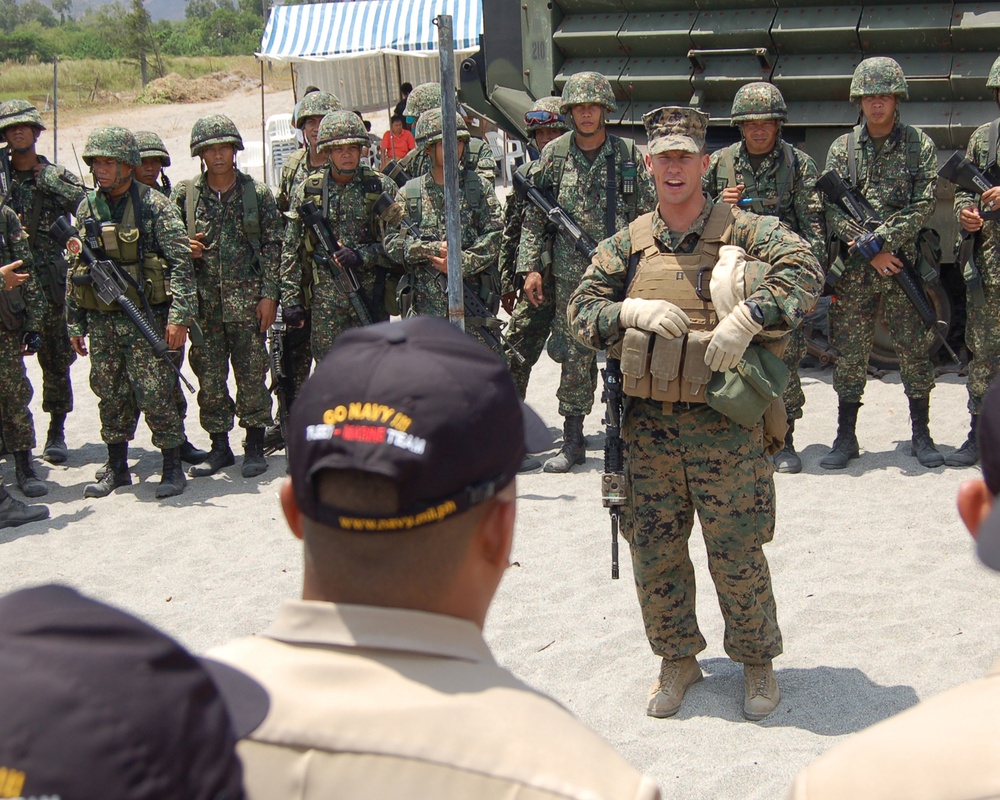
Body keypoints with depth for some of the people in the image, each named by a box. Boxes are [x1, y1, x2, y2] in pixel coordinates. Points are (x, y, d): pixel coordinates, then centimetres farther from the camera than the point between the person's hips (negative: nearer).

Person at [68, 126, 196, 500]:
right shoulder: (87, 208, 9)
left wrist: (179, 316, -16)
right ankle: (117, 466, 23)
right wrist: (75, 323, 13)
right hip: (101, 321, 5)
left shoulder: (153, 205, -6)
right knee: (110, 395, 10)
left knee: (154, 394, -5)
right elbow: (75, 269, 15)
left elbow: (180, 262, -9)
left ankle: (172, 465, 8)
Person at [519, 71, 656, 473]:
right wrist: (530, 267, 1)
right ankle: (573, 441, 15)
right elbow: (533, 217, 8)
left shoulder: (629, 155, 2)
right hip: (571, 276, 1)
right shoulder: (554, 155, 5)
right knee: (575, 357, 5)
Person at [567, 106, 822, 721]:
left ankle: (758, 662, 25)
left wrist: (745, 319, -27)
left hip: (725, 423, -3)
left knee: (737, 554, 4)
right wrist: (633, 311, -14)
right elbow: (582, 312, 5)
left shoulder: (745, 231, -2)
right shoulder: (627, 245, 8)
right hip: (649, 425, 4)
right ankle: (678, 660, 30)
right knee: (654, 552, 11)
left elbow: (803, 271, -16)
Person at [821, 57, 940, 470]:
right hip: (855, 270, 1)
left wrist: (879, 239, -17)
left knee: (915, 350, 3)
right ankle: (846, 437, 12)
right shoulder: (842, 148, 6)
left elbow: (923, 206, -6)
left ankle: (921, 435, 15)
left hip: (906, 264, -1)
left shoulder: (919, 145, 3)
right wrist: (870, 251, -12)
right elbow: (833, 212, 0)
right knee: (849, 353, 3)